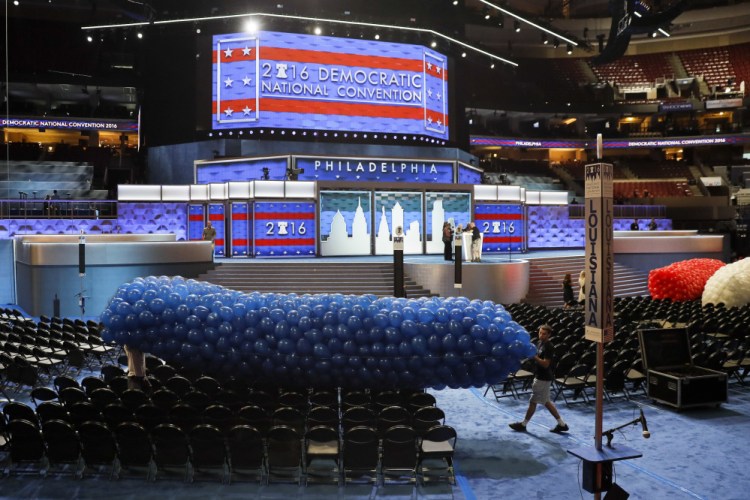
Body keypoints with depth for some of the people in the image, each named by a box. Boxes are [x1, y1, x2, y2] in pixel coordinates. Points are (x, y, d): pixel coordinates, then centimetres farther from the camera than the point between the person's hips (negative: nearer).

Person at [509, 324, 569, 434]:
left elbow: (545, 364, -23)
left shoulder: (549, 347, -19)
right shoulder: (540, 343, 9)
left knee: (533, 401, 2)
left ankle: (523, 425, 14)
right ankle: (562, 424, 21)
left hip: (543, 378, -10)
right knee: (546, 402, 15)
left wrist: (534, 356, -26)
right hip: (539, 376, 10)